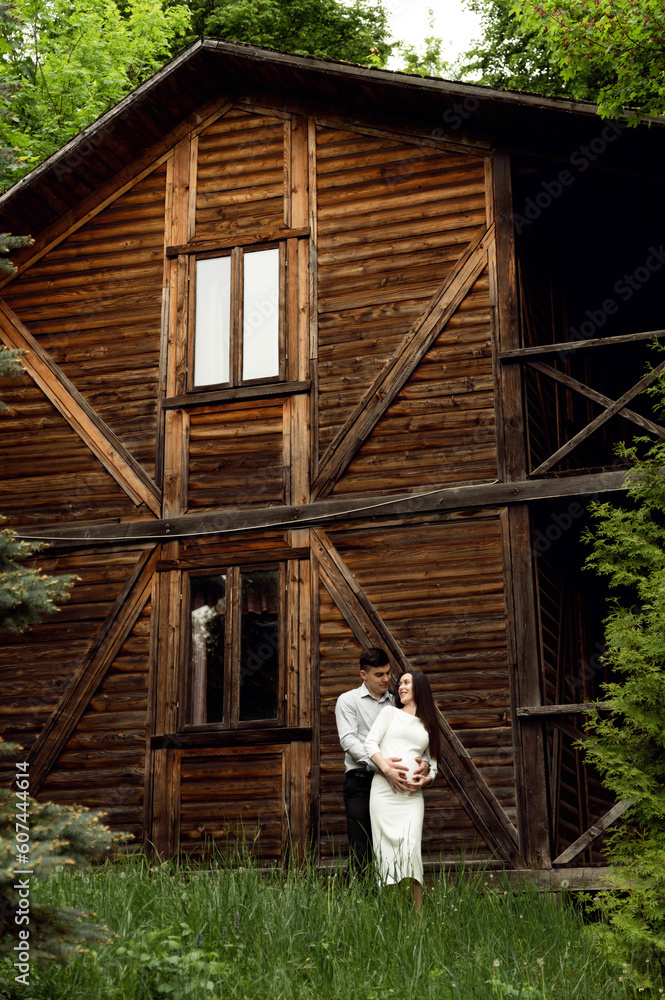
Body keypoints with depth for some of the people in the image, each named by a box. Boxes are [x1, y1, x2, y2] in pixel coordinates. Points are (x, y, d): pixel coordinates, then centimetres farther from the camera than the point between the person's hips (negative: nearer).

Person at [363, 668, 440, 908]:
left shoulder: (428, 726, 22)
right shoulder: (390, 713, 15)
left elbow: (432, 763, 22)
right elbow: (370, 743, 3)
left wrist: (426, 779, -1)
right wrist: (387, 769, -12)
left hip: (412, 794, 1)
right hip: (384, 789, -1)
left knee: (411, 846, -13)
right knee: (388, 847, -7)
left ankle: (418, 910, -13)